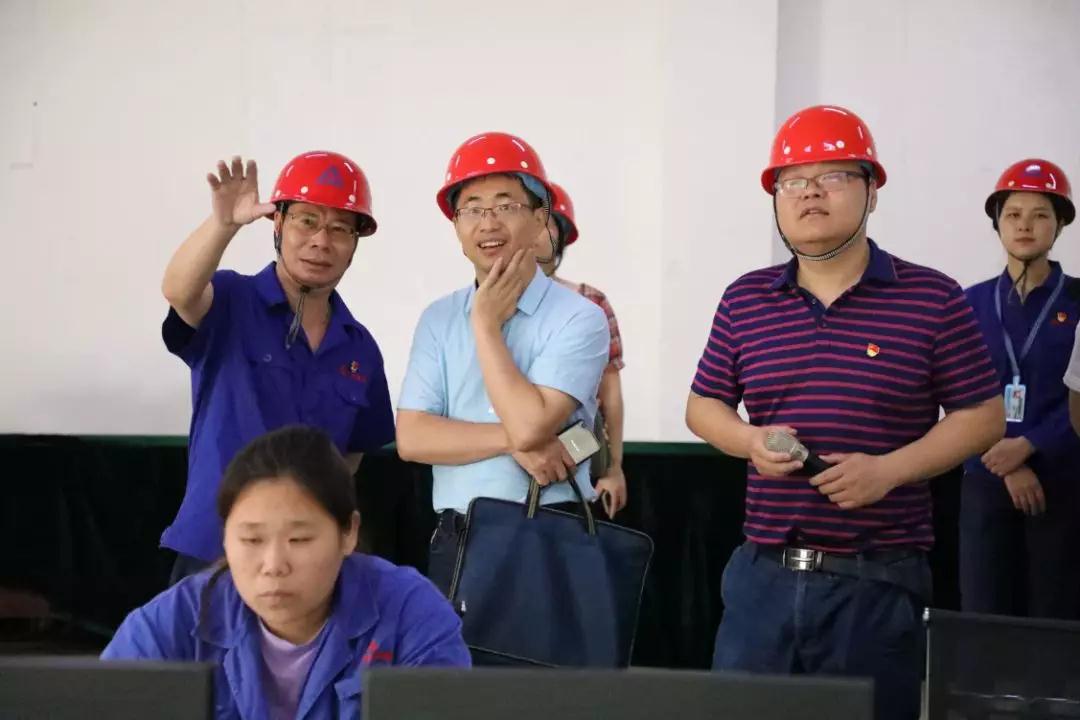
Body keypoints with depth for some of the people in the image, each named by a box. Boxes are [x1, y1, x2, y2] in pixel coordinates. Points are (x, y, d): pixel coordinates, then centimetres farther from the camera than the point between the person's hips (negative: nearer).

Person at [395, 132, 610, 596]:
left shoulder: (579, 318, -7)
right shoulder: (438, 319, 7)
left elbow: (529, 424, -19)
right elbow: (412, 438, -3)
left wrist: (486, 323, -9)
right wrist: (512, 441, -14)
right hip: (456, 542, 4)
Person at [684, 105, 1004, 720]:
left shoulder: (933, 298, -1)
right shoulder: (745, 300, 9)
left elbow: (982, 417, 0)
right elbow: (703, 405, 16)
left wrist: (889, 469, -14)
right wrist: (750, 441, -7)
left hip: (880, 581, -3)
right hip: (765, 573, 3)